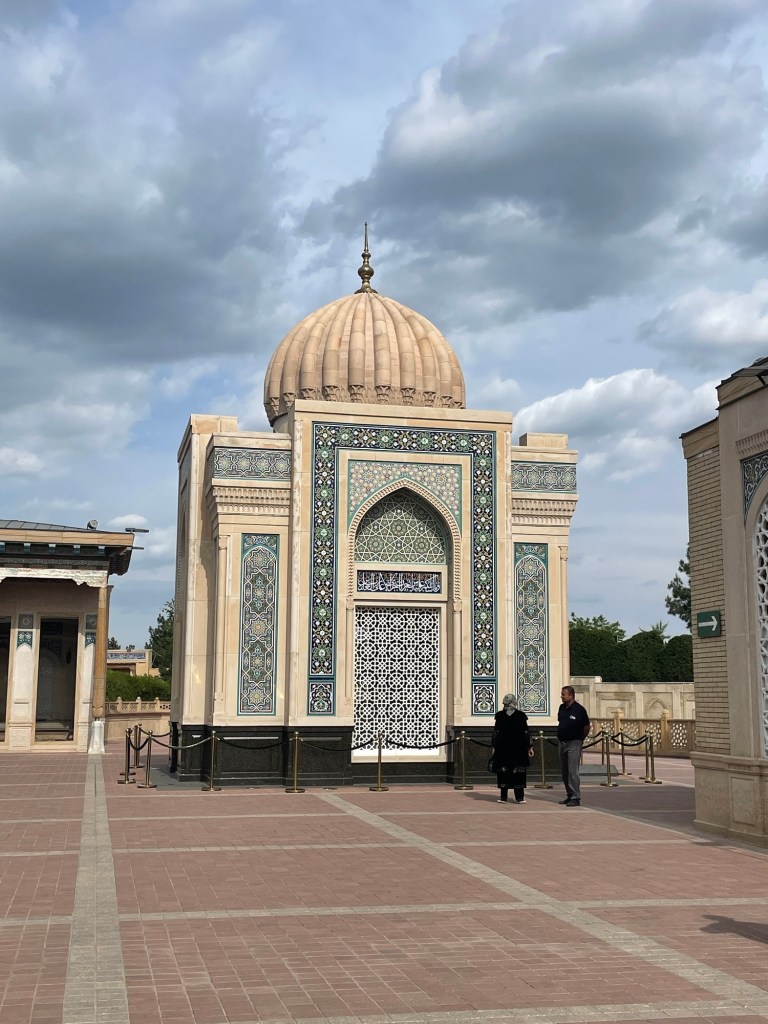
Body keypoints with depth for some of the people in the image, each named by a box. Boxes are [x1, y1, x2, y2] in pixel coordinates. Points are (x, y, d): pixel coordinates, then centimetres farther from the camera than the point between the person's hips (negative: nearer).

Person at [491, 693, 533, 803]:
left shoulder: (499, 716, -2)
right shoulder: (521, 715, -2)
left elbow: (496, 733, -1)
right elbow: (526, 733, 1)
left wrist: (494, 747, 4)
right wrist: (529, 747, 7)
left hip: (502, 749, 0)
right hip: (519, 749, 0)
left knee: (503, 772, 6)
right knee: (518, 773, 5)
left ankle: (503, 797, 6)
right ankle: (519, 797, 4)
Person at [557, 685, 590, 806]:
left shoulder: (579, 709, -13)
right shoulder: (561, 708, 7)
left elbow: (586, 727, -3)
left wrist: (581, 739, 5)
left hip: (573, 743, -7)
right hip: (562, 742, 7)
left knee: (573, 771, -11)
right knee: (564, 771, 11)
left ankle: (576, 798, -8)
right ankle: (569, 795, 20)